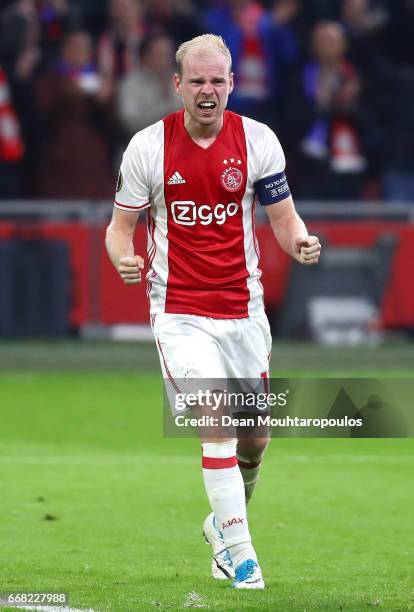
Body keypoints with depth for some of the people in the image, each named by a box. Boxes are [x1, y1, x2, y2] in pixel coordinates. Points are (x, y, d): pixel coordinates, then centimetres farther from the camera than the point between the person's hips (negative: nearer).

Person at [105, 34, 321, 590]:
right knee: (216, 424, -17)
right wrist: (123, 257, -19)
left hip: (243, 309, 3)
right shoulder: (148, 147, -5)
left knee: (254, 438, 7)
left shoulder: (258, 142, -2)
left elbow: (284, 218, 4)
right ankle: (241, 557, -11)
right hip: (179, 310, -3)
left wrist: (300, 242, -19)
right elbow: (121, 225, 3)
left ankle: (224, 523, 35)